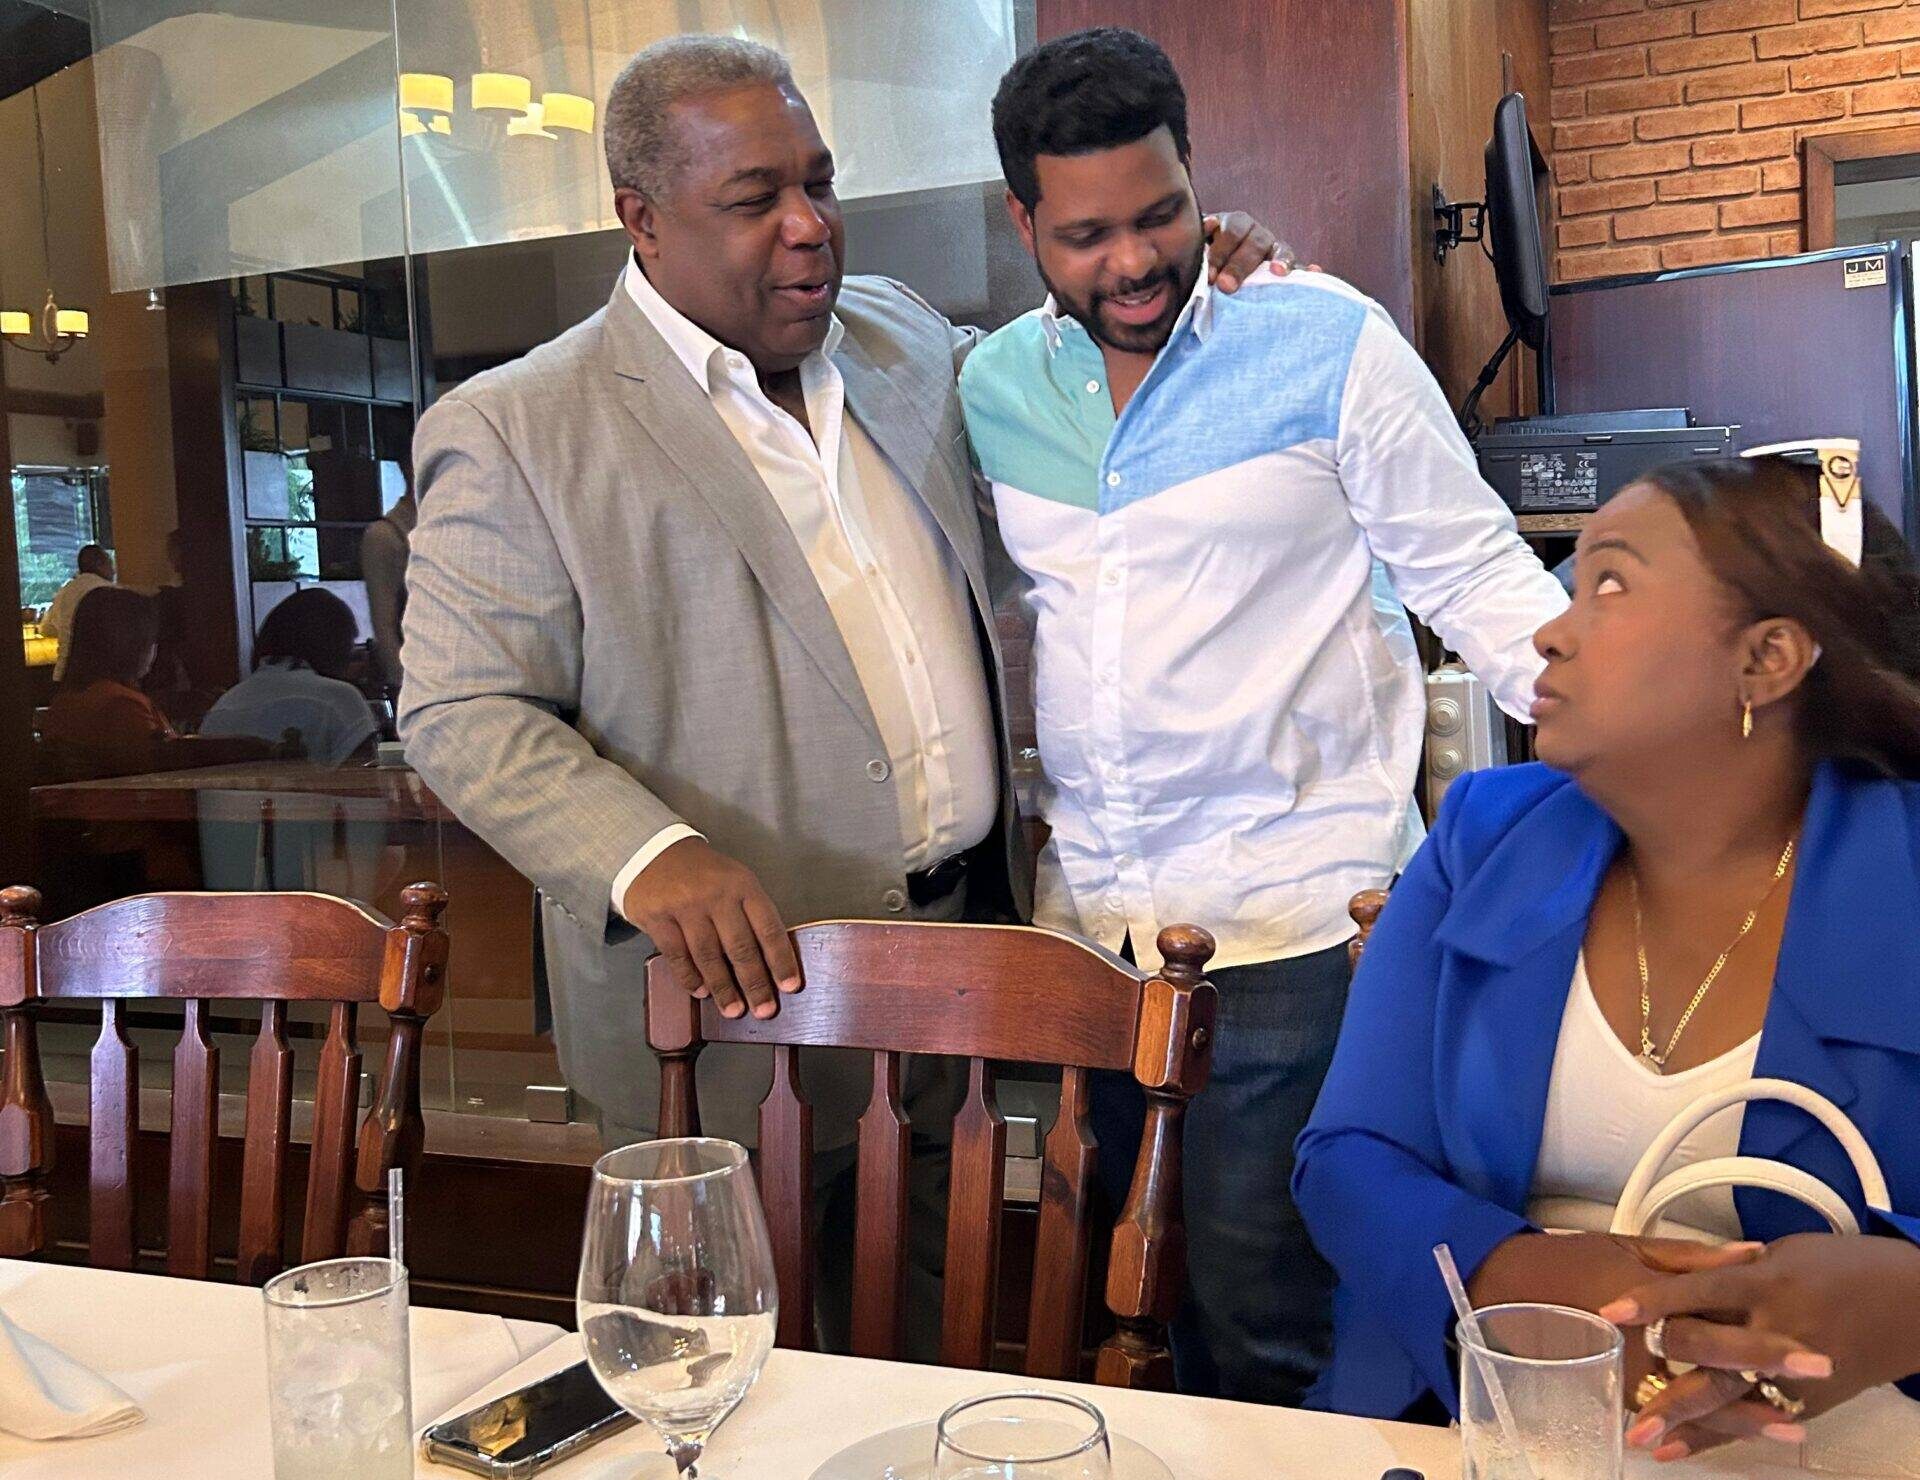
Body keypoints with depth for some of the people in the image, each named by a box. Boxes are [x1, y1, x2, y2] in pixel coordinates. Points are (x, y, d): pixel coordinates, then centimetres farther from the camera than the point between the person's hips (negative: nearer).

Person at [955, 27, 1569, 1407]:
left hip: (1295, 911, -4)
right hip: (1087, 915, 5)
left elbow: (1476, 574, -5)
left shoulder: (1327, 342, -7)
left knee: (1265, 1322, 1)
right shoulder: (994, 387, 6)